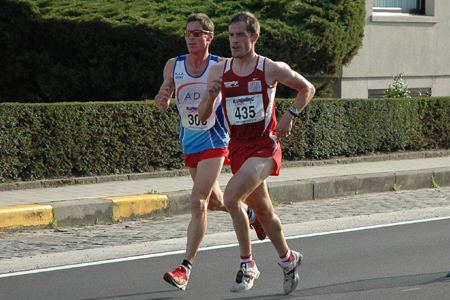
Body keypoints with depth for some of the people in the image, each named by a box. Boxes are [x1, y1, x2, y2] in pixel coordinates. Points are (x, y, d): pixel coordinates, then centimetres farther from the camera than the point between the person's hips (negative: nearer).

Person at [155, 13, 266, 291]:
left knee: (198, 203, -16)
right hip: (189, 144, 5)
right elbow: (163, 103, 8)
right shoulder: (173, 66, -1)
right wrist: (162, 98, -16)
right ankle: (251, 213, 50)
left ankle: (186, 268, -16)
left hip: (214, 143, -5)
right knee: (215, 201, 19)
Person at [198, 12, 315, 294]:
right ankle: (288, 258, 41)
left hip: (264, 147, -5)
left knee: (231, 197, -25)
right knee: (263, 212, 17)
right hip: (238, 149, 5)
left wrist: (290, 115, -6)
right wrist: (211, 97, -17)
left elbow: (308, 89, 8)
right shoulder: (219, 71, 2)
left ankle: (247, 264, -12)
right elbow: (203, 116, 3)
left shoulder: (272, 69, -7)